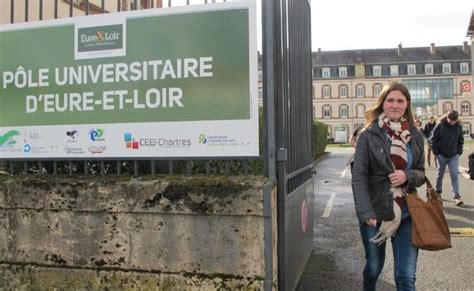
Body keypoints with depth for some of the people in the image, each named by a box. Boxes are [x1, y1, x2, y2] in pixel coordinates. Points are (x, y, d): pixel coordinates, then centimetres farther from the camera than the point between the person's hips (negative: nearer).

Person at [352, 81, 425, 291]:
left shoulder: (415, 136, 3)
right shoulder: (368, 135, -7)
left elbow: (421, 174, 9)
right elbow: (359, 177, -11)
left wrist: (407, 176, -14)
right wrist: (366, 212, -22)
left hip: (406, 214, 2)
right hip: (375, 213, -2)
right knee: (374, 266, 18)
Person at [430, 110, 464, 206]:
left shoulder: (458, 126, -1)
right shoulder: (440, 126, -11)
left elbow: (461, 140, 11)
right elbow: (433, 139, -6)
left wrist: (459, 152, 3)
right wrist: (436, 152, -8)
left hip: (454, 156, 2)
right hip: (442, 156, -2)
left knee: (455, 176, -3)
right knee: (440, 175, 11)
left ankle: (456, 196, -3)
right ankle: (438, 192, 27)